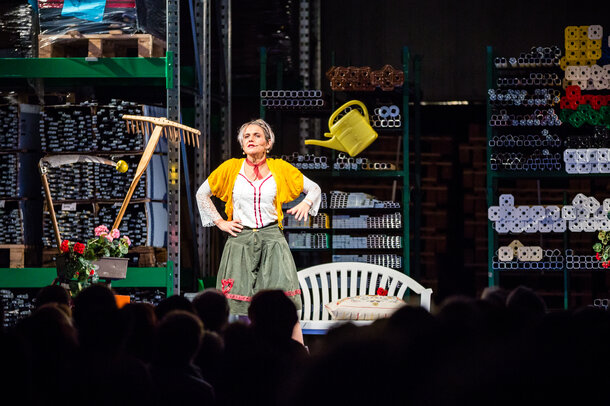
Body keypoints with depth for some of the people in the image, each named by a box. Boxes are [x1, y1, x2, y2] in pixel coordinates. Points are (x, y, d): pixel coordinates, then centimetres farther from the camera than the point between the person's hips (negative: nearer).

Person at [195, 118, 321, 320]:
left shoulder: (280, 168, 9)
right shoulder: (231, 167, 8)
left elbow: (314, 188, 18)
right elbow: (202, 194, 17)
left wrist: (306, 203, -2)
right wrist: (219, 222, 9)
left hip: (271, 237, 0)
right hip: (240, 239, 0)